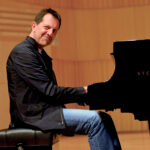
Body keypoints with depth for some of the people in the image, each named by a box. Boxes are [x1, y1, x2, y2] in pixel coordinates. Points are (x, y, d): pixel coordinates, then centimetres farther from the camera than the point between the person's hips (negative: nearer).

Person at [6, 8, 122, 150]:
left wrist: (82, 93, 2)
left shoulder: (41, 54, 20)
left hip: (45, 111, 10)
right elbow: (49, 91, -18)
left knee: (105, 119, 1)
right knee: (94, 119, -22)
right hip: (34, 115, -10)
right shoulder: (22, 52, -12)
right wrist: (84, 91, -11)